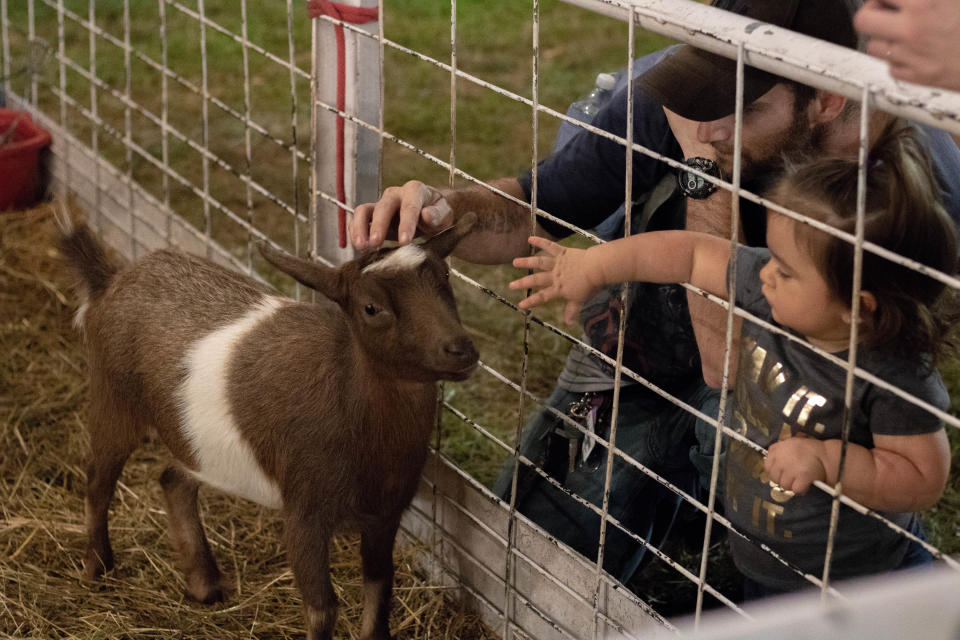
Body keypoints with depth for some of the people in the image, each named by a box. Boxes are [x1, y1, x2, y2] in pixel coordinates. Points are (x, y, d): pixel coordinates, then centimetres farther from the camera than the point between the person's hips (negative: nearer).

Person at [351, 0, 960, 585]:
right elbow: (538, 213, -9)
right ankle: (662, 492, 30)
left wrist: (707, 183, -42)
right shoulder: (674, 95, -23)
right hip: (643, 356, 3)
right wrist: (446, 206, -32)